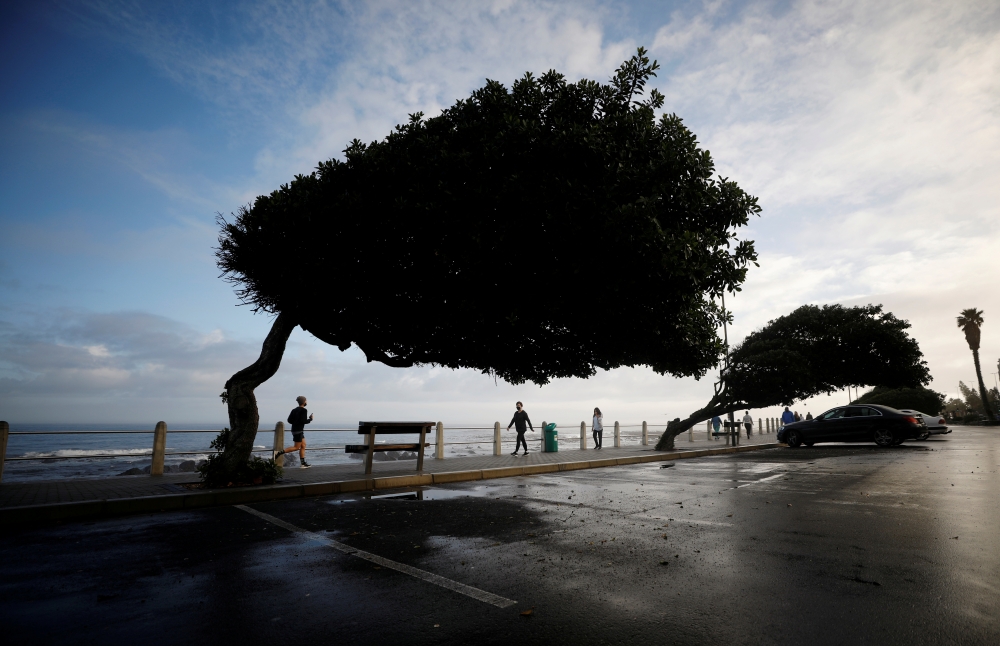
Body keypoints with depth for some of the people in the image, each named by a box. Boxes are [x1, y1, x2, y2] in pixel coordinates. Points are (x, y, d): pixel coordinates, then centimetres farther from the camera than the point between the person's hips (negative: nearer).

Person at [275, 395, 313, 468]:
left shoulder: (294, 410, 12)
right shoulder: (304, 410, -12)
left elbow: (289, 420, 10)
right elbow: (304, 421, -19)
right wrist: (310, 419, -3)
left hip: (295, 429, 9)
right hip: (299, 430, -9)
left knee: (303, 446, 10)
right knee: (296, 447, -3)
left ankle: (303, 463, 9)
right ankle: (278, 452, -8)